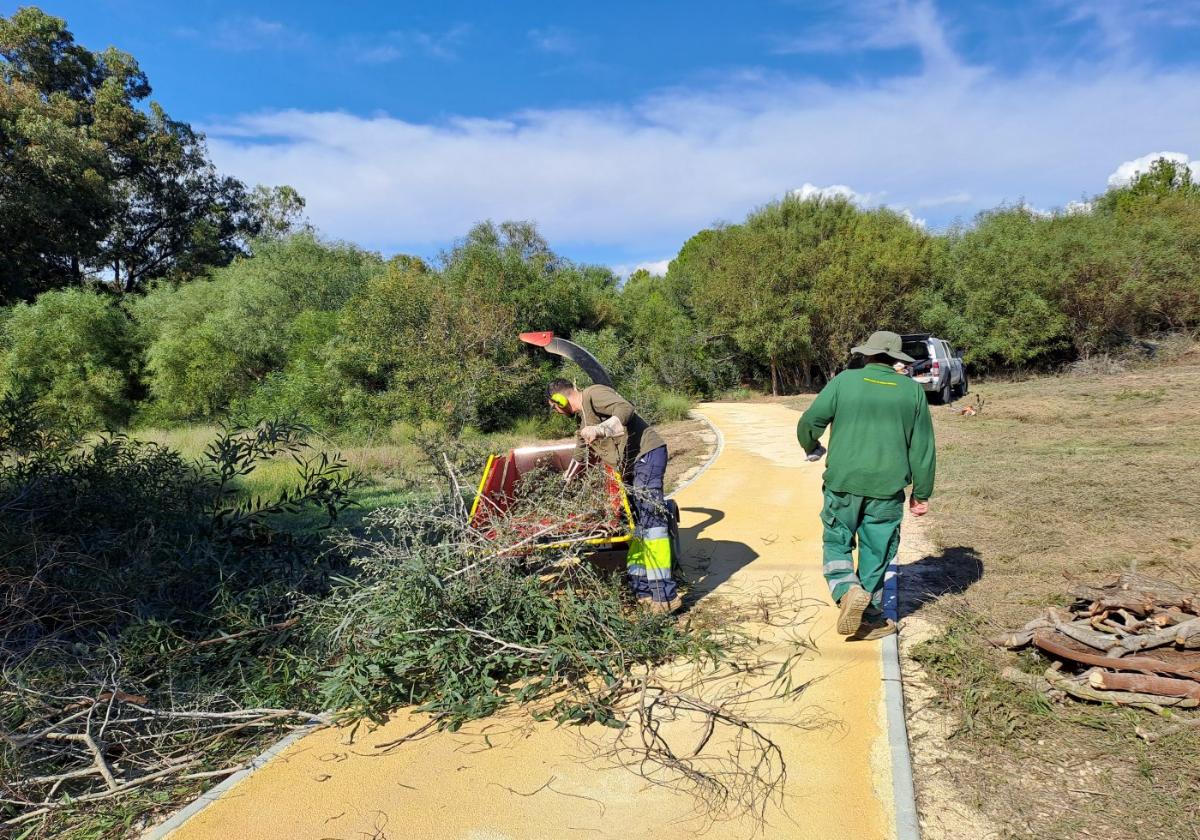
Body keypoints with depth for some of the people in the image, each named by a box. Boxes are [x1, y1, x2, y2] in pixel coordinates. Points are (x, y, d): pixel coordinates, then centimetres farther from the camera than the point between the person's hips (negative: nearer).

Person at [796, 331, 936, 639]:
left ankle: (848, 591, -9)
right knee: (876, 553, 12)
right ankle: (870, 619, 21)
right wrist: (922, 493, 13)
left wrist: (811, 448, 17)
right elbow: (923, 448, 5)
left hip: (843, 483, -1)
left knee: (837, 542, 15)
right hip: (887, 488, 2)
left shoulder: (844, 381, -2)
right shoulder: (913, 390, 4)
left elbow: (809, 422, -6)